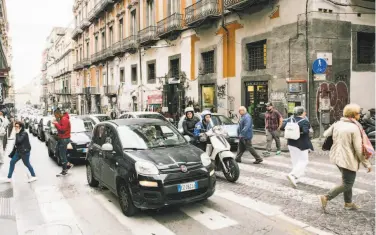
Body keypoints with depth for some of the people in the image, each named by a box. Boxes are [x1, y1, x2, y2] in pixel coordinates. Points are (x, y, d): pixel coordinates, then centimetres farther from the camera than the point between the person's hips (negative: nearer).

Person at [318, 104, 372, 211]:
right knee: (347, 184, 4)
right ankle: (326, 197, -1)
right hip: (348, 160, -8)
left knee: (347, 181, 23)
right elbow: (359, 149, -15)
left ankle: (348, 203, 33)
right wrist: (367, 164, -6)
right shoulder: (354, 128, -17)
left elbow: (325, 135, 8)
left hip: (336, 157, 8)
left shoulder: (337, 124, 2)